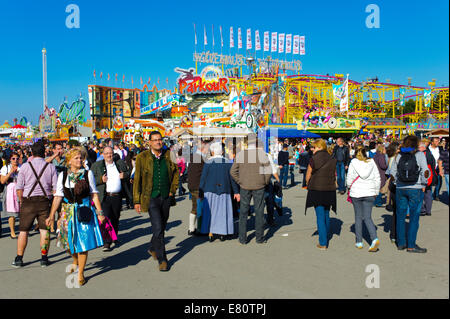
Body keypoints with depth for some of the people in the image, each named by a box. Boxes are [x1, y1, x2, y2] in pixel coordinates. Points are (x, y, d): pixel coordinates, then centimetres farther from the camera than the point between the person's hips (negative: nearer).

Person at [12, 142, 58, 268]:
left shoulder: (25, 166, -1)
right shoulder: (51, 167, 0)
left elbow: (19, 188, 0)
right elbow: (55, 188, 0)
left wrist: (21, 201, 14)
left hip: (28, 201, 0)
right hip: (45, 201, 0)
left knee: (23, 231, 9)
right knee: (44, 230, 5)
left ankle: (19, 258, 14)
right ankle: (44, 258, 9)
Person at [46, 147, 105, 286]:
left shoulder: (88, 174, 1)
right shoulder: (63, 175, 4)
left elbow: (94, 194, 2)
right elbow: (58, 196, 4)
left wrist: (99, 212, -3)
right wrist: (52, 216, 2)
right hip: (68, 212, 2)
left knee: (83, 242, -2)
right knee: (68, 241, 9)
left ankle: (80, 273, 12)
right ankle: (75, 260, 41)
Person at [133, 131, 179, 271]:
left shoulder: (168, 155, 1)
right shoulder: (142, 157, -6)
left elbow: (176, 172, 17)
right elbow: (137, 180, -2)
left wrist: (173, 190, 8)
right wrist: (137, 201, -4)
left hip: (166, 197, 4)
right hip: (151, 198, -4)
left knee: (162, 227, 17)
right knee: (158, 228, -10)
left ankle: (153, 248, 42)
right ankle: (162, 259, 3)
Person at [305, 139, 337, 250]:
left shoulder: (314, 159, -10)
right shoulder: (332, 160, 4)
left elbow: (308, 176, -3)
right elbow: (334, 176, 10)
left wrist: (309, 186, 14)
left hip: (317, 190, -5)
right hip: (330, 190, 5)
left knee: (320, 216, -1)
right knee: (326, 215, 18)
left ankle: (323, 243, 0)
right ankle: (325, 238, 30)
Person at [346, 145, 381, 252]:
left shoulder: (353, 162, -5)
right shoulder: (372, 162, 3)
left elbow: (349, 179, -5)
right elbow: (377, 179, 6)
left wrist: (350, 188, 14)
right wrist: (376, 192, 16)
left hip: (356, 193, -2)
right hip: (369, 193, 2)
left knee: (358, 217, 10)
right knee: (367, 217, 5)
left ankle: (359, 242, 14)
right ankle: (374, 238, -16)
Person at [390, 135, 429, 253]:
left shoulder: (399, 156, 4)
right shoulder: (419, 155, -5)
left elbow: (392, 172, 7)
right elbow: (425, 172, -9)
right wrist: (423, 185, 3)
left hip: (400, 189, 3)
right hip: (416, 189, -3)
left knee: (400, 216, 11)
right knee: (414, 217, 3)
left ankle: (401, 243, 17)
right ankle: (411, 245, 6)